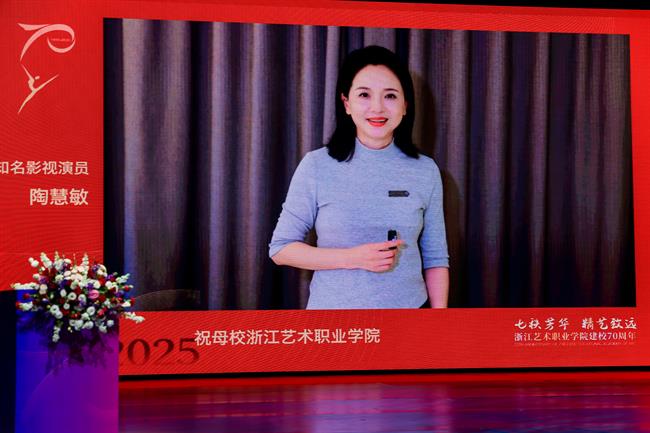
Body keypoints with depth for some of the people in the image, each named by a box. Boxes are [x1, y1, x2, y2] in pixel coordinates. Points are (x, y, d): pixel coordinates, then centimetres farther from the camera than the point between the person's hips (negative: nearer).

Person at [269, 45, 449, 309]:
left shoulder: (426, 171, -1)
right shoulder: (317, 166, -7)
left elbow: (435, 257, 3)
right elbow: (280, 248, -5)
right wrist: (352, 258, -17)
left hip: (409, 305, 2)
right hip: (333, 305, -2)